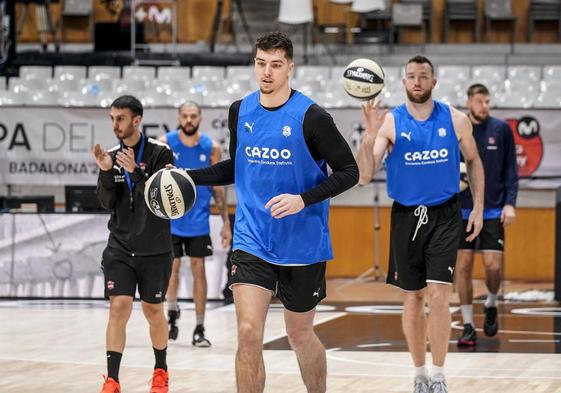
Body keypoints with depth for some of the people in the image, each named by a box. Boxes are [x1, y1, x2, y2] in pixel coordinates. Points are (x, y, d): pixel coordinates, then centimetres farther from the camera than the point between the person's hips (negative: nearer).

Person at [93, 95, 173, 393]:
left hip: (154, 248, -2)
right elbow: (107, 203, 0)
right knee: (118, 307, -10)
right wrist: (106, 172, -16)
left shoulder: (159, 153, -8)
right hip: (120, 247, 2)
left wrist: (136, 173, -28)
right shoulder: (112, 155, 3)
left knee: (153, 311, 9)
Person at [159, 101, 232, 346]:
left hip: (198, 220, 1)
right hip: (170, 218, 0)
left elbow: (218, 188, 5)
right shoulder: (165, 143, -4)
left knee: (198, 270, 0)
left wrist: (226, 223, 2)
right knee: (172, 267, 1)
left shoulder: (211, 148, -1)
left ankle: (199, 330, 5)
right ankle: (172, 312, 29)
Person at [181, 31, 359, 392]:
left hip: (303, 244, -2)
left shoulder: (311, 117, -11)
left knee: (300, 335, 12)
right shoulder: (240, 111, 4)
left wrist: (303, 200, -22)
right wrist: (190, 177, 6)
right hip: (252, 241, 2)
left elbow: (349, 172, -9)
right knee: (249, 332, -13)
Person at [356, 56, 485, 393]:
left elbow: (473, 161, 12)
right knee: (412, 299, 9)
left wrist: (478, 207, 6)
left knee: (438, 296, -11)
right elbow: (364, 176, -14)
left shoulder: (455, 120, -4)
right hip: (406, 216, 1)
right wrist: (371, 134, -28)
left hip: (444, 216, -1)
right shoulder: (390, 122, -7)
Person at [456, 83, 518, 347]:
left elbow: (511, 170, 3)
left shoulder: (501, 130, 0)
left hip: (493, 211, 0)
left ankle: (491, 305, 23)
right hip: (462, 210, 1)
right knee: (463, 266, -2)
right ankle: (468, 326, 7)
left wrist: (510, 203, -6)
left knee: (493, 265, -8)